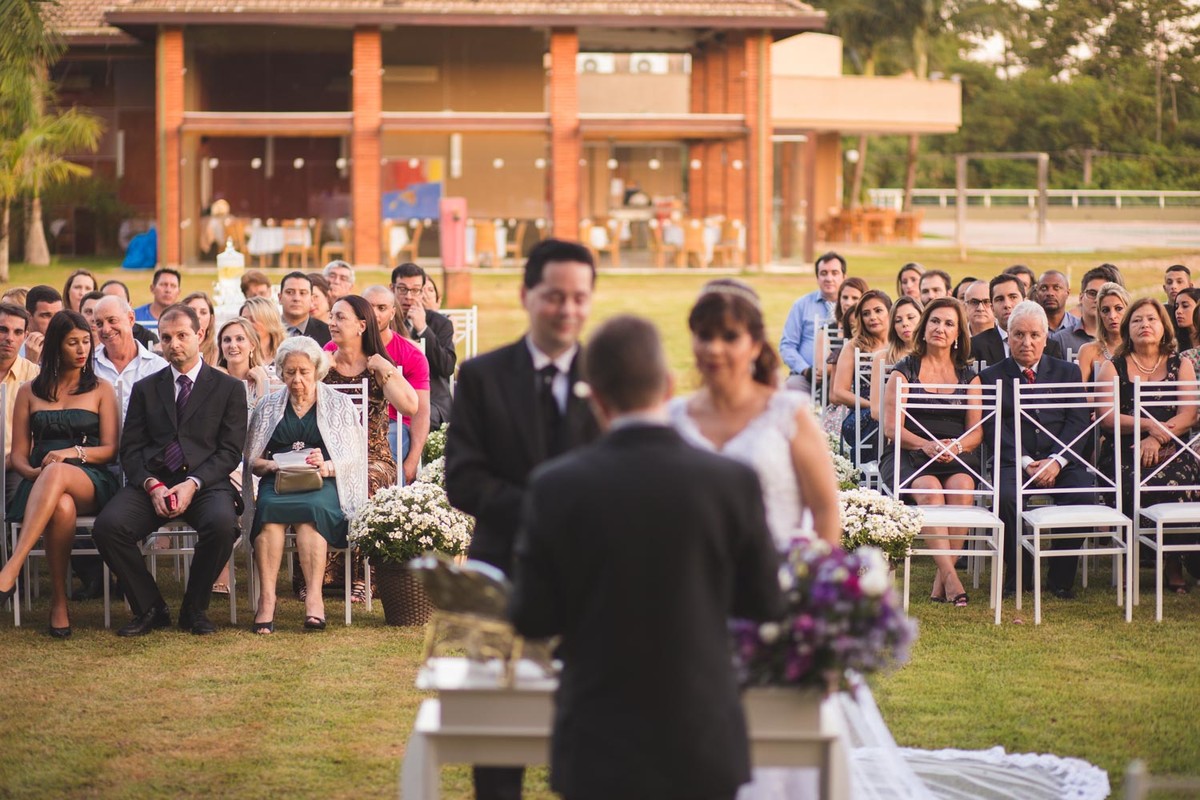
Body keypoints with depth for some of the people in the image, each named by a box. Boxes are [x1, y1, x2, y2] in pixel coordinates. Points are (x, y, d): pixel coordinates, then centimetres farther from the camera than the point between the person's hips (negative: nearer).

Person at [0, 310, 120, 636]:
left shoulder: (101, 390, 15)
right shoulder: (29, 392, 18)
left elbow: (110, 449, 6)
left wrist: (74, 453, -13)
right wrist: (32, 472, -11)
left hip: (90, 482, -1)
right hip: (41, 484, 1)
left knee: (57, 473, -41)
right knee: (62, 507, -40)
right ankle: (59, 601, -33)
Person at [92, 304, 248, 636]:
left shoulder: (229, 388, 11)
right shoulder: (145, 389, 18)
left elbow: (230, 450, 2)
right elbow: (131, 450, 10)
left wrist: (193, 483, -14)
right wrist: (152, 485, -10)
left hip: (206, 483, -2)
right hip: (152, 483, 2)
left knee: (222, 523, -36)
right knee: (107, 525, -27)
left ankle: (194, 609, -11)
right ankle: (150, 609, -7)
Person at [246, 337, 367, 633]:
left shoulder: (339, 404, 13)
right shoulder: (268, 406, 20)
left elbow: (354, 458, 5)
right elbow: (252, 459, 15)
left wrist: (327, 466, -15)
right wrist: (274, 465, -7)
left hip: (323, 485, -2)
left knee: (310, 509, -37)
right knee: (269, 508, -34)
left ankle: (314, 596, -45)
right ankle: (266, 597, -43)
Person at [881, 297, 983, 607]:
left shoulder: (968, 378, 17)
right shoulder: (904, 372, 9)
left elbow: (976, 430, 9)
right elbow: (892, 427, 0)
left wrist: (956, 446, -14)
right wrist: (926, 445, -17)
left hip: (957, 457, 2)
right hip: (908, 454, -2)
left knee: (961, 487, -32)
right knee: (929, 490, -34)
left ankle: (942, 580, -31)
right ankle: (950, 576, -40)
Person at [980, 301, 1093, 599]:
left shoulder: (1068, 372, 17)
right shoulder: (992, 377, 13)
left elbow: (1078, 422, 5)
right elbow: (994, 429, 0)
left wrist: (1056, 461, -12)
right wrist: (1026, 463, -14)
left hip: (1063, 460, 1)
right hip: (1013, 461, -1)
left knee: (1083, 494, -29)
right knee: (1006, 496, -33)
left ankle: (1061, 578, -11)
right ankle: (1018, 576, -13)